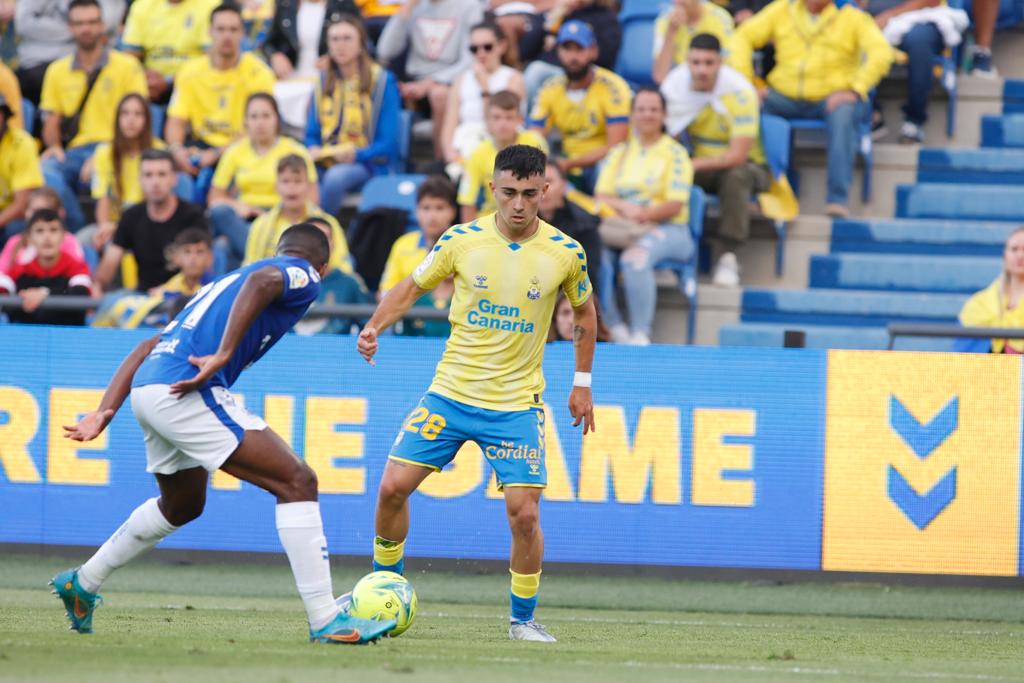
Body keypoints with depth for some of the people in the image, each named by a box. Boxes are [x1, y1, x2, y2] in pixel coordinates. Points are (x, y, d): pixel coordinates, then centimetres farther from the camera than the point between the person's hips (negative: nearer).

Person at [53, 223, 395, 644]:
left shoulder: (224, 282, 32)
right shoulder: (304, 275, 8)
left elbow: (148, 347, 24)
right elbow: (263, 280, -19)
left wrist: (104, 413, 17)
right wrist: (223, 355, -23)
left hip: (147, 389, 9)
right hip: (185, 392, -9)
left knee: (183, 505, 32)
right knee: (297, 482, -7)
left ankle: (82, 584, 45)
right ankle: (325, 621, -13)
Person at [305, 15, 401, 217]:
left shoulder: (382, 82, 0)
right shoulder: (324, 82, 15)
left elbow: (388, 146, -4)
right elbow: (312, 134, 19)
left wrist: (356, 154, -22)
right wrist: (313, 150, -5)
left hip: (366, 165, -3)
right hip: (325, 165, 3)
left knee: (336, 176, -39)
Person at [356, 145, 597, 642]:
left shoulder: (565, 253, -7)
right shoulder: (461, 241, -7)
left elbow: (584, 313, 12)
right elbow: (411, 288, 6)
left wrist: (582, 384, 12)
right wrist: (375, 327, -12)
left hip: (517, 405, -1)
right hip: (450, 393, 1)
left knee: (524, 512, -12)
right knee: (393, 487, -5)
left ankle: (523, 619, 8)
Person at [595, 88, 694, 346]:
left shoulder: (675, 153, 4)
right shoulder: (619, 153, 19)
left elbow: (675, 206, -6)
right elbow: (602, 197, 10)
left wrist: (643, 214, -22)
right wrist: (624, 207, -12)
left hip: (669, 230, -4)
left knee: (635, 256, -38)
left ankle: (640, 335, -37)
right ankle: (616, 330, -25)